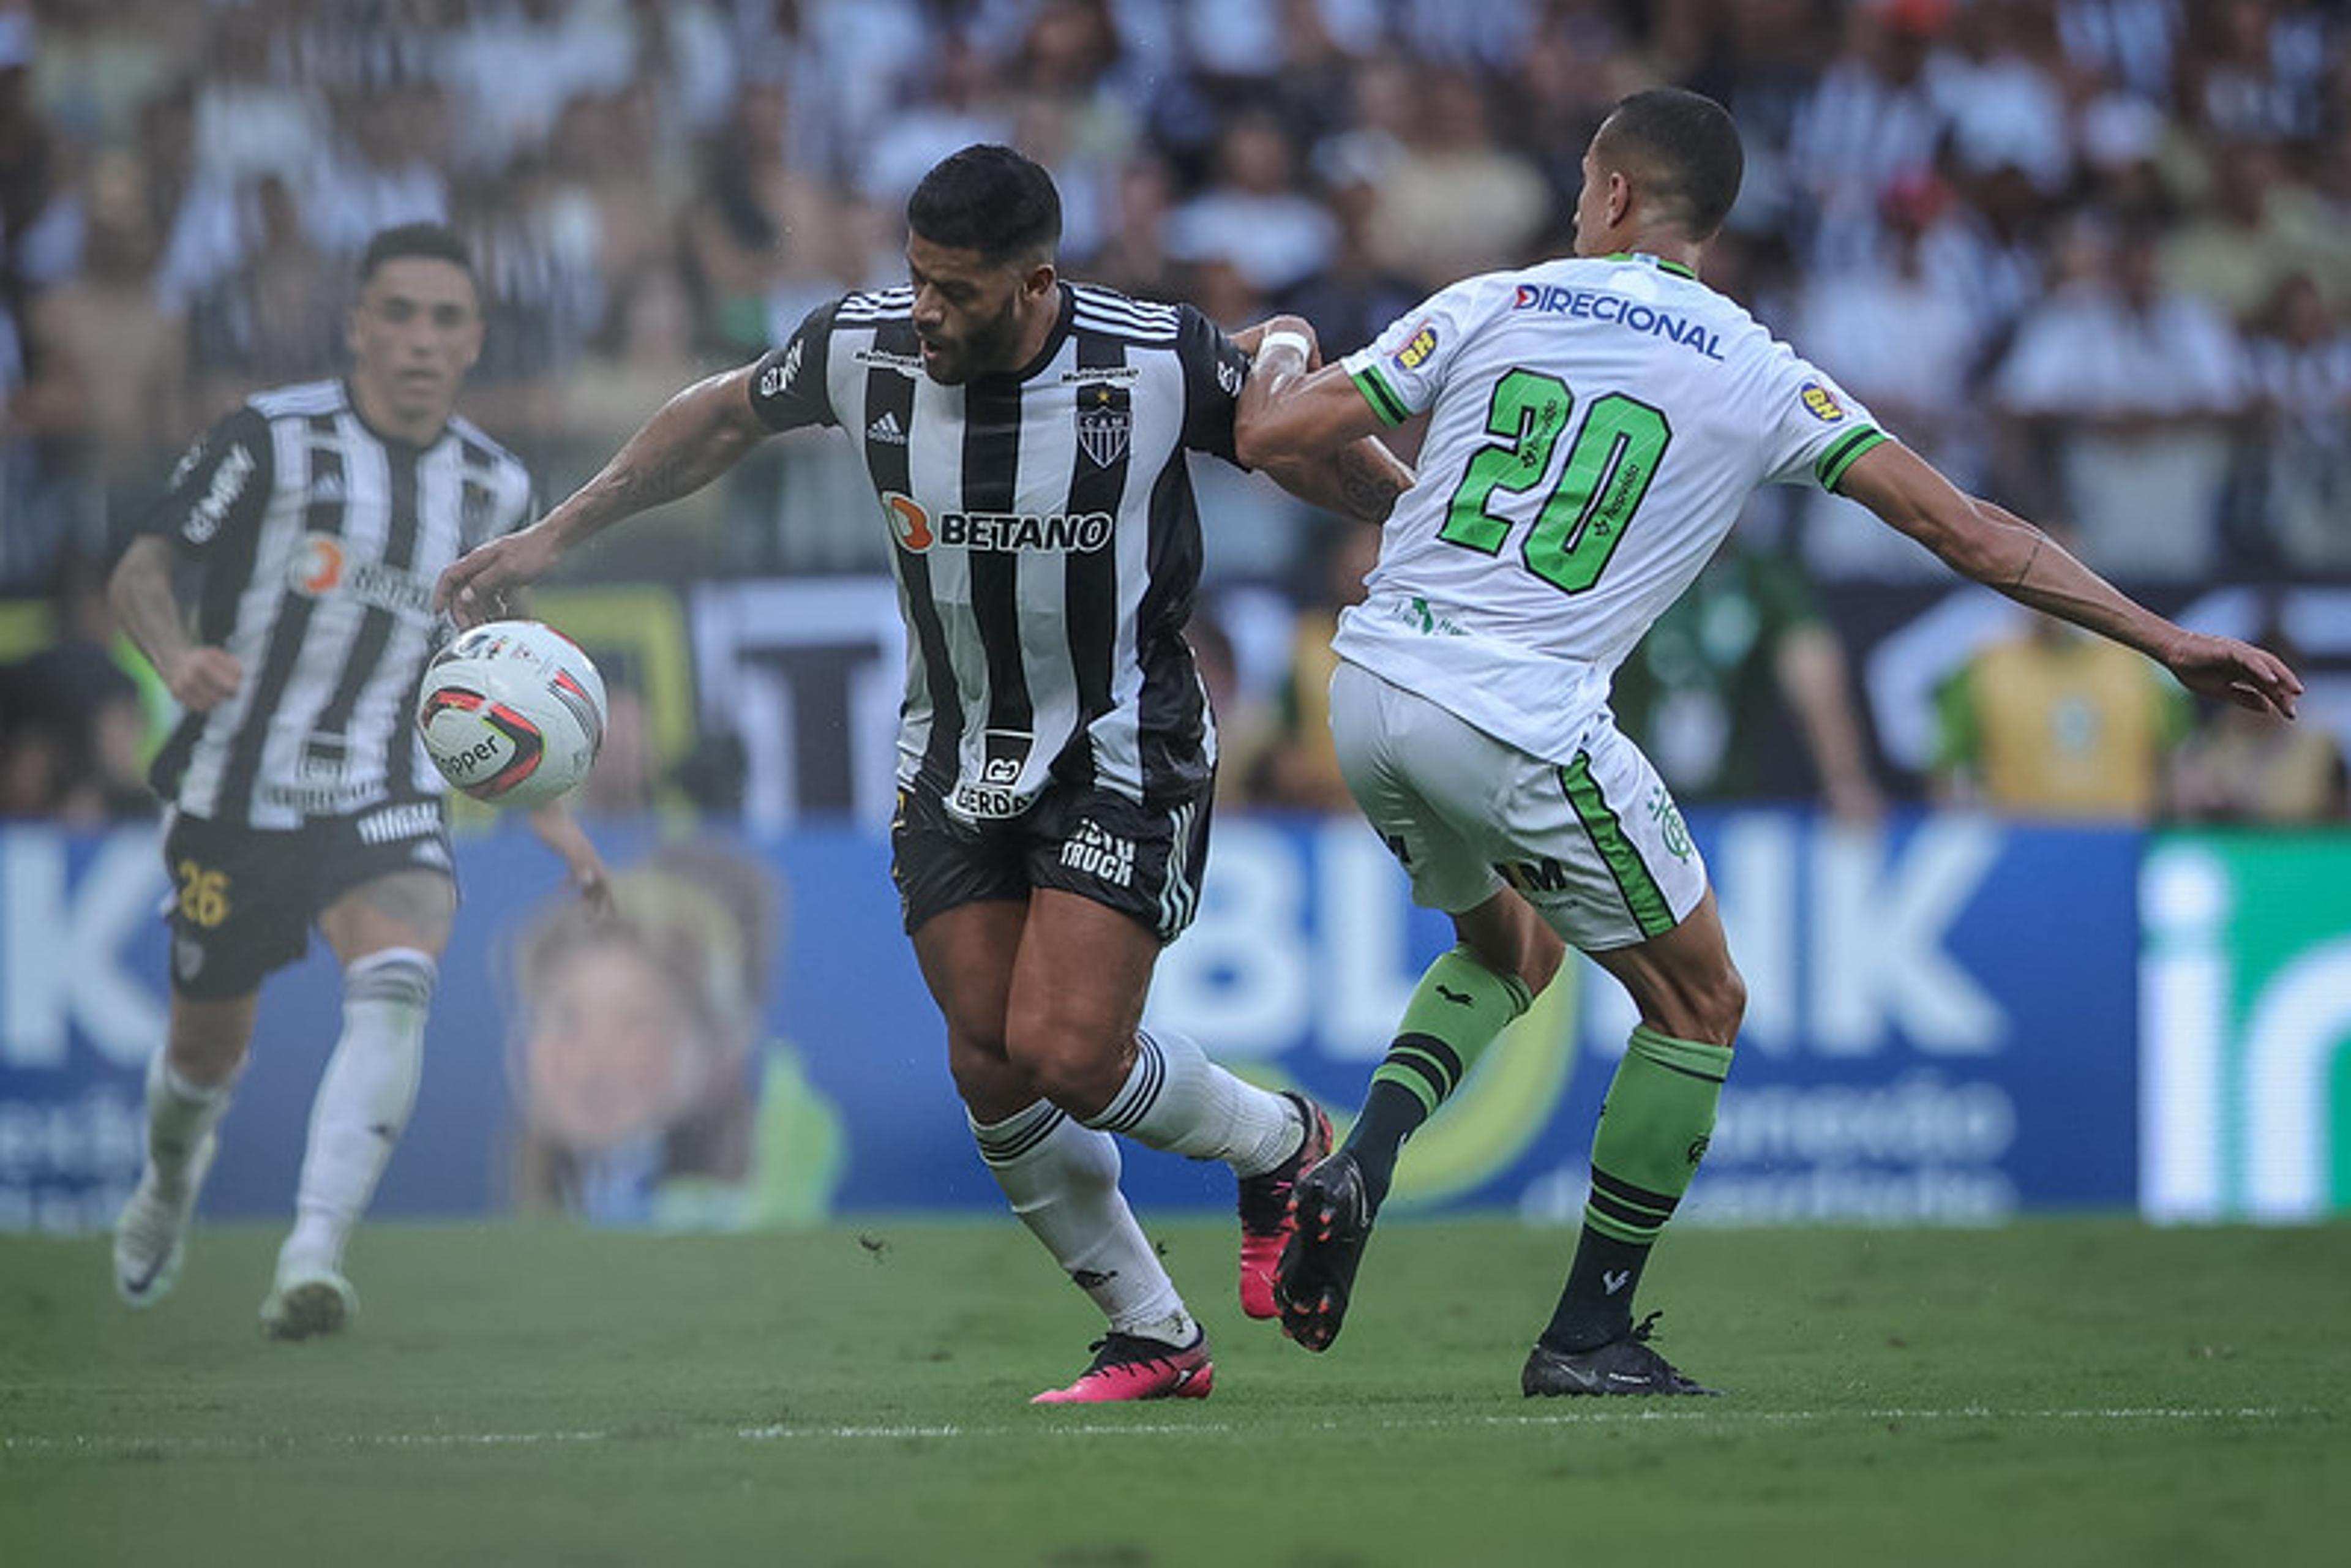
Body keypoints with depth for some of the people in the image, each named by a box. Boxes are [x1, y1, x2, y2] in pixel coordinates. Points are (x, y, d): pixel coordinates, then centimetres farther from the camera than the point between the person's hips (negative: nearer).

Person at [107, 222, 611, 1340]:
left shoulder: (494, 488, 6)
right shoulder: (272, 438, -8)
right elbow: (138, 573, -10)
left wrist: (546, 813, 13)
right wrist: (177, 656, -32)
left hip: (386, 802, 2)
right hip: (237, 793, -1)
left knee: (395, 986, -28)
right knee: (209, 1048, 11)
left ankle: (312, 1262, -37)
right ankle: (169, 1183, 49)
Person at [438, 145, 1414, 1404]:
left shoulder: (1159, 363, -20)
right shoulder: (863, 350, -11)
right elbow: (728, 417, 9)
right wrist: (556, 534, 11)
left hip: (1124, 751, -4)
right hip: (954, 765, 4)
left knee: (1066, 1050, -19)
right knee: (991, 1072, -3)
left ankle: (1278, 1144, 12)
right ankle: (1154, 1339, 14)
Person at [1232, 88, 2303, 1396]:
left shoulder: (1493, 306, 7)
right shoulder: (1760, 376, 2)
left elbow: (1273, 435, 6)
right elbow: (1964, 528, 0)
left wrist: (1282, 351, 31)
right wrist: (2166, 639, 5)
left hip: (1371, 688, 5)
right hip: (1525, 731, -4)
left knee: (1509, 949, 30)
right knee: (1700, 1005, 15)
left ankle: (1362, 1164, 5)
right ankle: (1589, 1336, 14)